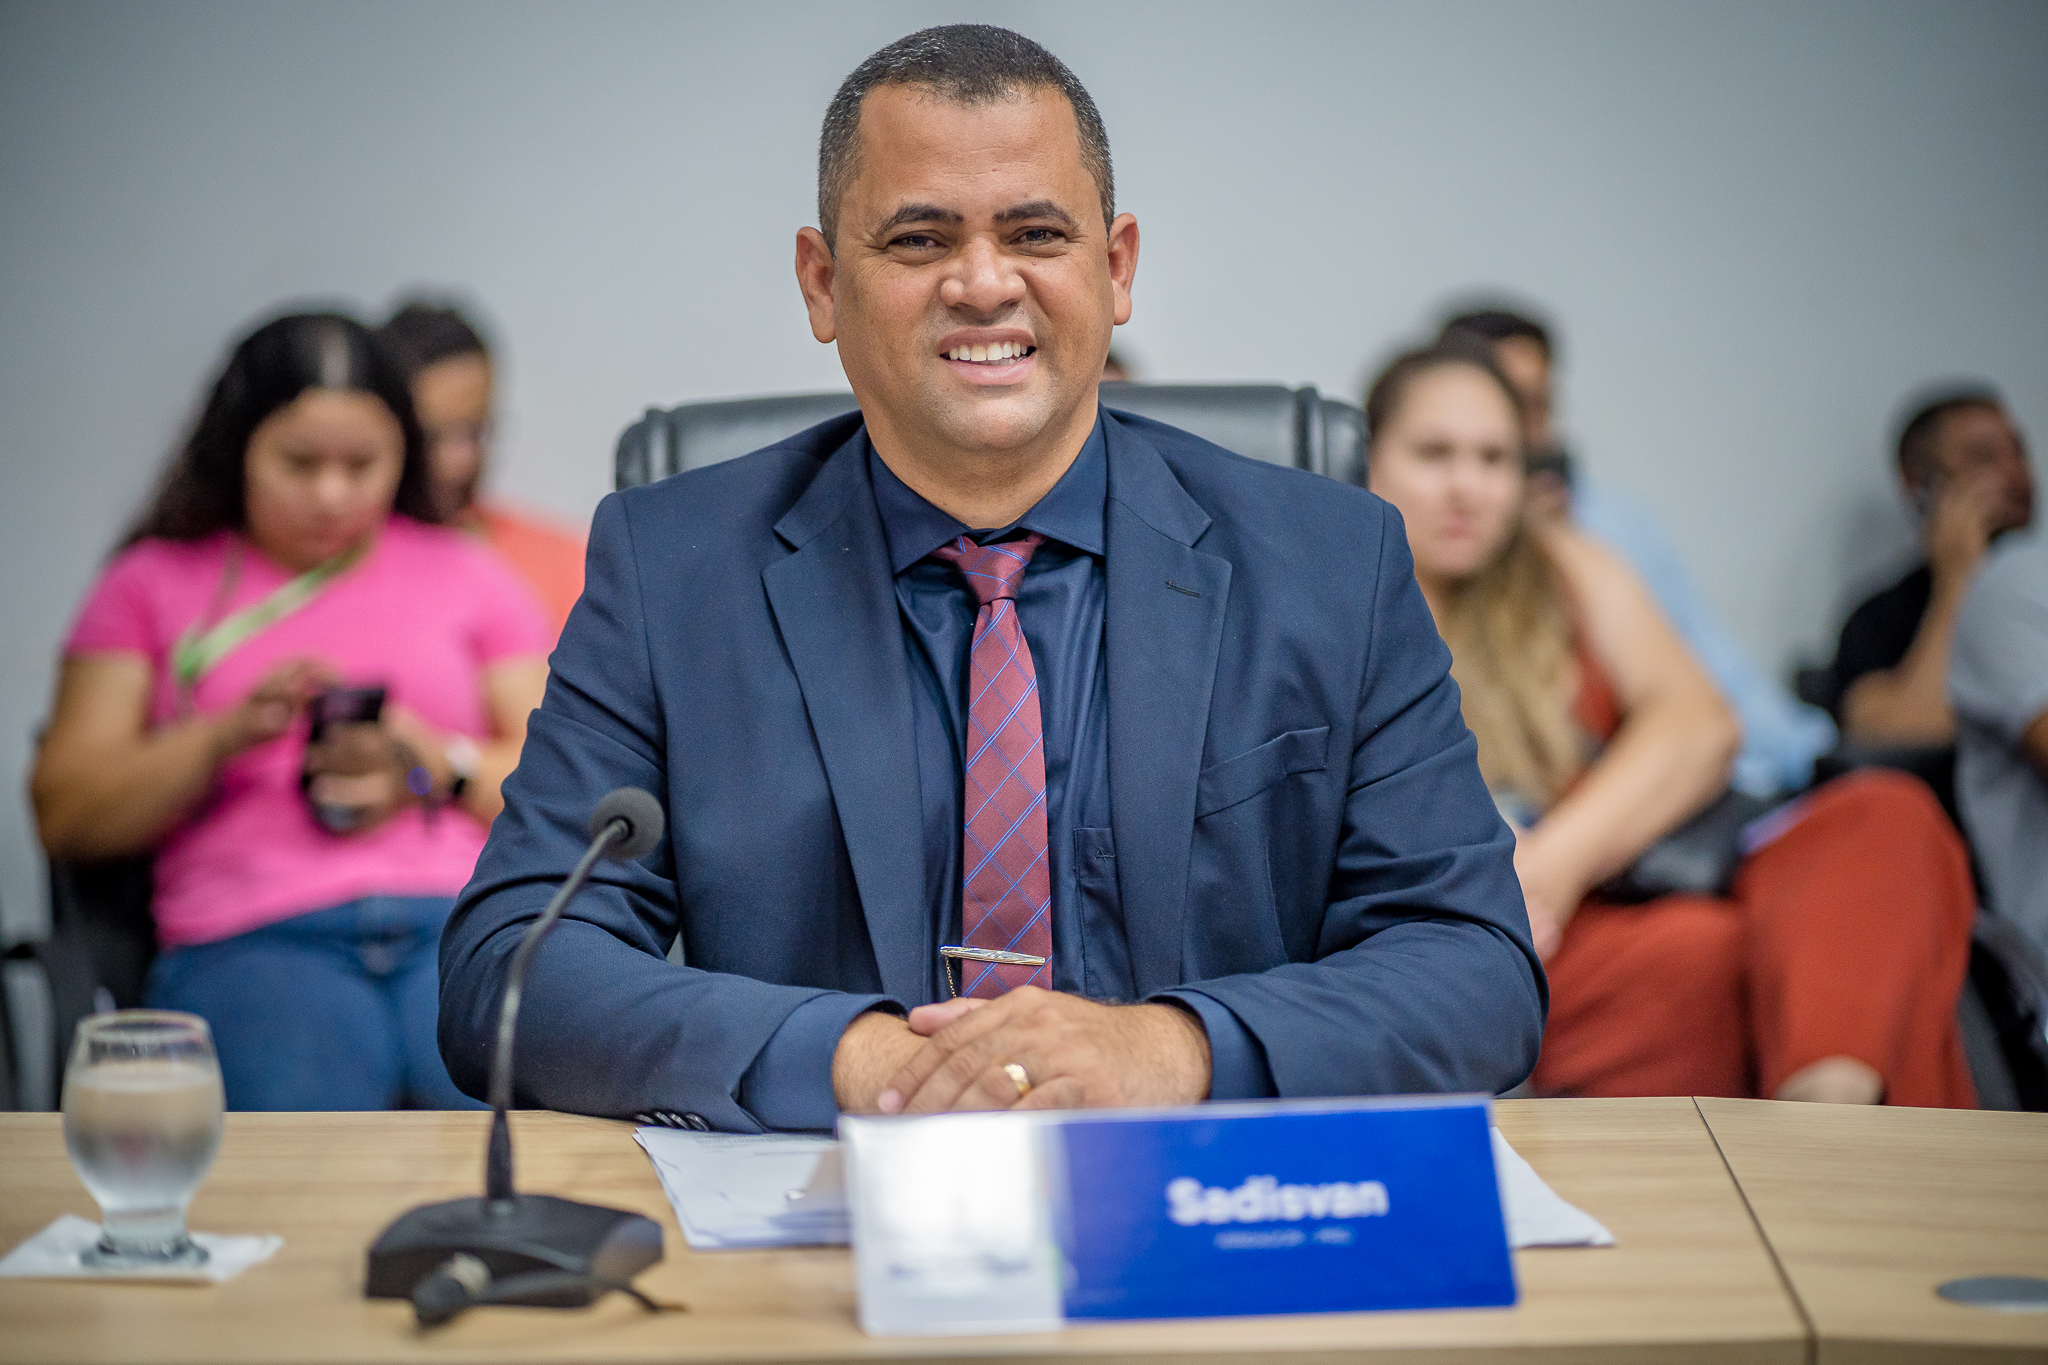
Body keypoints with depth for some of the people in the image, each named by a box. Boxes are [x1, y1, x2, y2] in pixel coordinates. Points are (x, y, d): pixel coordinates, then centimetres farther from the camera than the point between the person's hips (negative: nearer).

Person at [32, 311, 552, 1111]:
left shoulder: (464, 573, 25)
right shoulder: (153, 584, 22)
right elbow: (65, 817, 11)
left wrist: (435, 767, -3)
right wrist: (228, 734, -4)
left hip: (466, 923, 1)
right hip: (250, 942, -1)